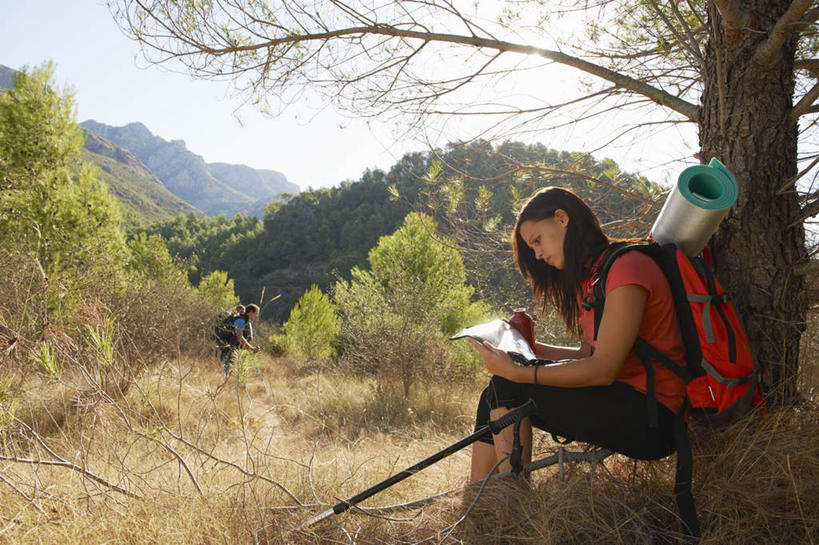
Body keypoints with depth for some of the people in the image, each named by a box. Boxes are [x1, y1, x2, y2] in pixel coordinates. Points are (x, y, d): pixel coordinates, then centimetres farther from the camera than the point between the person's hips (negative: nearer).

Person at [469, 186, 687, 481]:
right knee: (496, 396, 3)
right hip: (620, 402, 9)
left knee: (507, 387, -16)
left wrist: (517, 372, -22)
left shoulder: (627, 268, -15)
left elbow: (603, 369, -21)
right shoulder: (589, 280, 15)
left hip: (651, 418, -9)